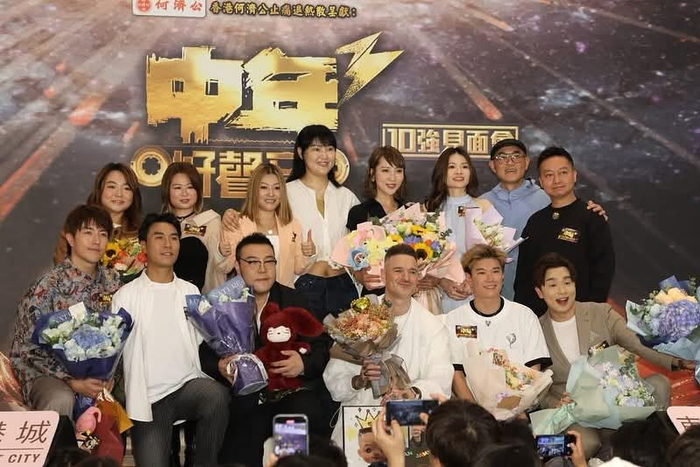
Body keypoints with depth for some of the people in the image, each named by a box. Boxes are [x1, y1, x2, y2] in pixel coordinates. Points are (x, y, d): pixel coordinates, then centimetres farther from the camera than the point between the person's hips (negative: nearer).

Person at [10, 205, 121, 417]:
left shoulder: (112, 282, 1)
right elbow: (31, 349, -13)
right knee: (61, 400, -36)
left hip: (98, 373, 5)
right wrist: (73, 382, -22)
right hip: (46, 373, -5)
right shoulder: (47, 287, -15)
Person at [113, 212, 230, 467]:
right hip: (148, 398, -1)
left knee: (217, 395, -31)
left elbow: (202, 343, 11)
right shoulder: (127, 295, 2)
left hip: (189, 385, 2)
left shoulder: (190, 291, 11)